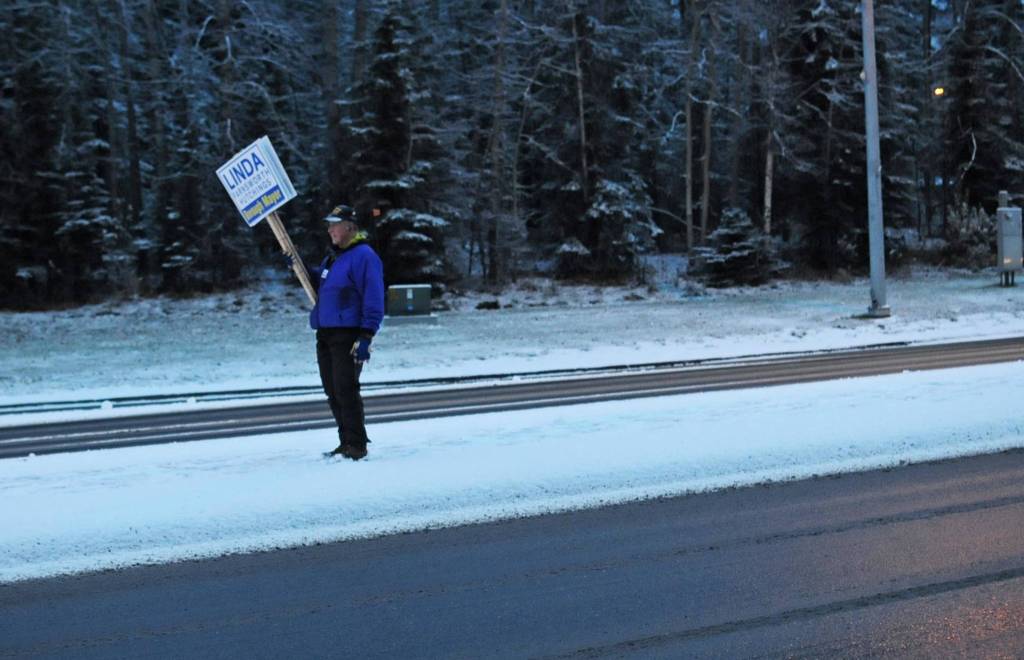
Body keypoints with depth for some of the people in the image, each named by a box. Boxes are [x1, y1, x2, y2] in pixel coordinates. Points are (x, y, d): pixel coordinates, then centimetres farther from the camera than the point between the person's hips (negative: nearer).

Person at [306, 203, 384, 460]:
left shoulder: (364, 256, -11)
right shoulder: (333, 256, 19)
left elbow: (374, 300, -16)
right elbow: (320, 283, 35)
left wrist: (365, 337, -21)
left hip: (348, 335, -9)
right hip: (325, 334, 9)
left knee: (346, 390, -9)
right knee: (333, 392, 11)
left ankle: (357, 445, -2)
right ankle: (346, 442, 19)